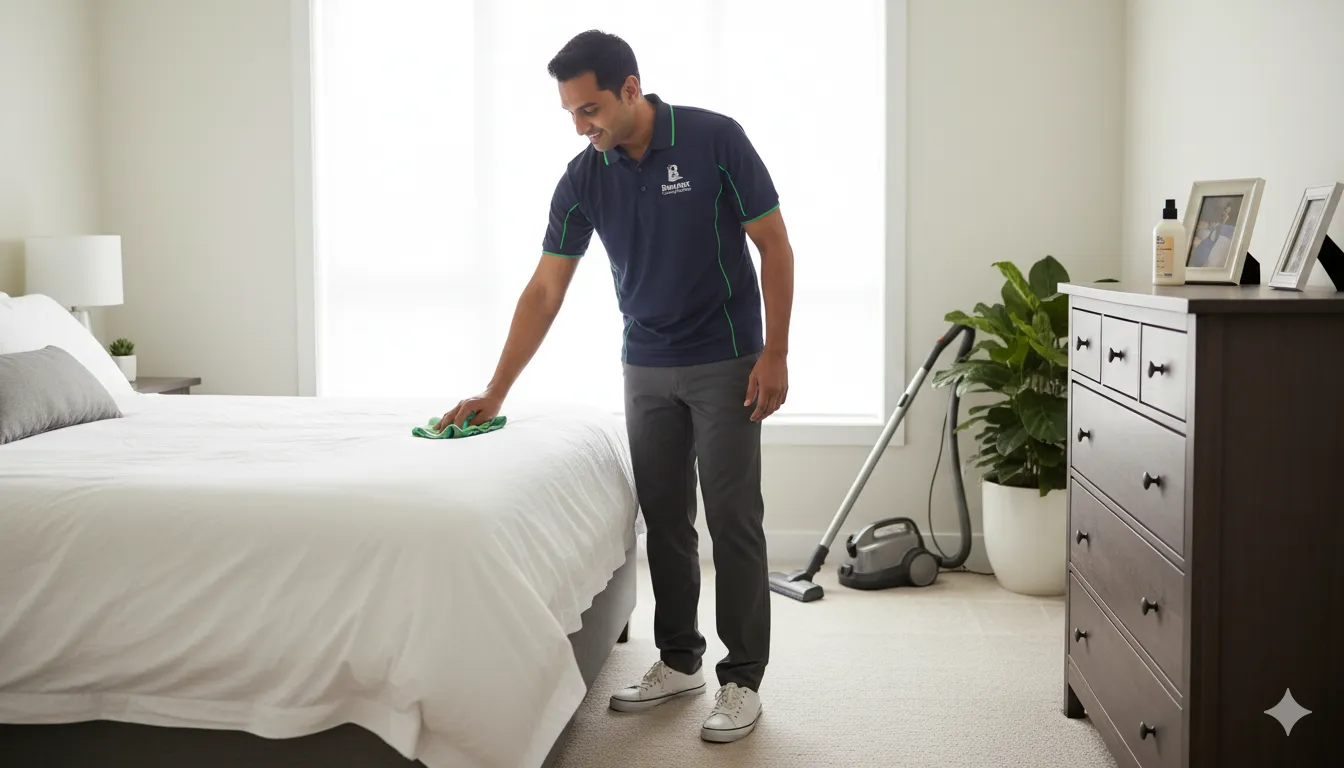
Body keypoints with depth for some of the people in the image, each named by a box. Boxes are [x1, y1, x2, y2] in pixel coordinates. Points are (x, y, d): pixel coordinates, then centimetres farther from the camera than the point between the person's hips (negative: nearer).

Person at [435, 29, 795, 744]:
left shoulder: (715, 139, -14)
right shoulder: (583, 177, -3)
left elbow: (774, 245, -9)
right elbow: (545, 290, -1)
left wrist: (775, 353, -13)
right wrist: (495, 392, -4)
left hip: (726, 364, -4)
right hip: (645, 369, 5)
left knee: (733, 522, -2)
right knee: (664, 521, 9)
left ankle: (743, 678, 8)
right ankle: (678, 660, 23)